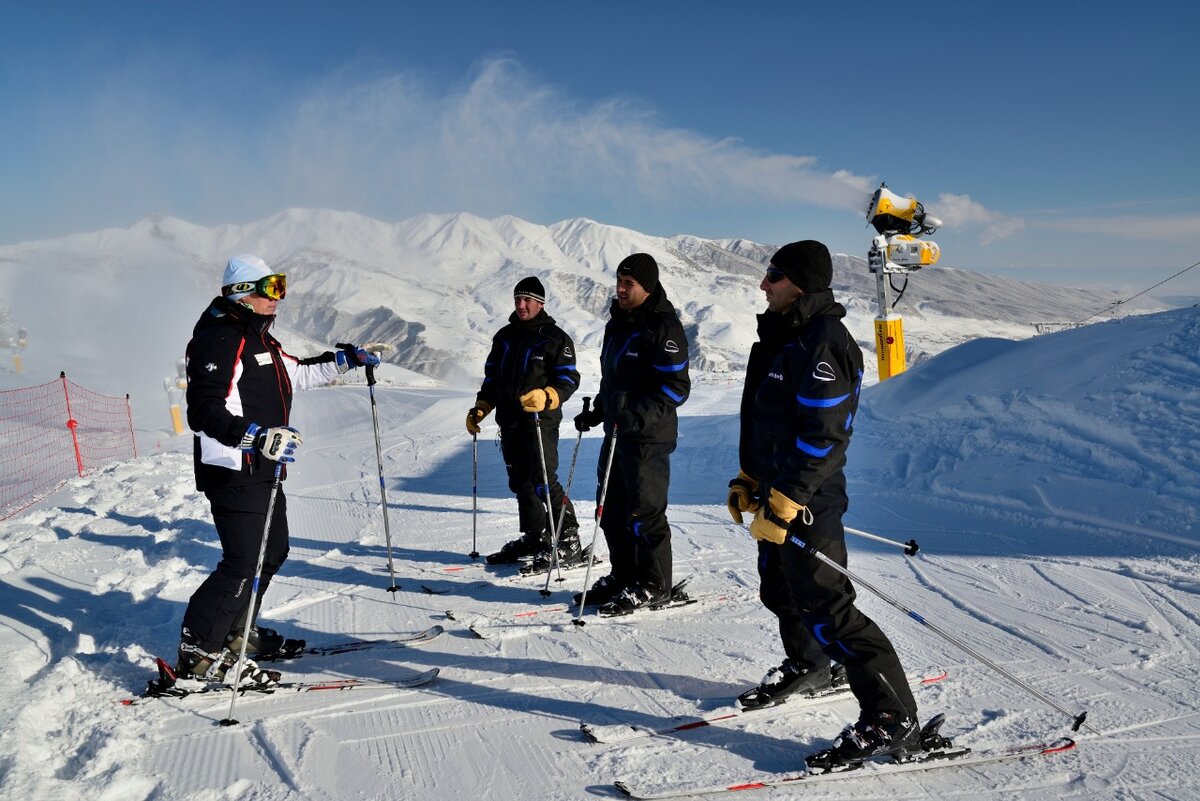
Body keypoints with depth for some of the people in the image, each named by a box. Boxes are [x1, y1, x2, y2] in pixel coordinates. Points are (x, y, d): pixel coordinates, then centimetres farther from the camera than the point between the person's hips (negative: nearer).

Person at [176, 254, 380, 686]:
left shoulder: (259, 338, 16)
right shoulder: (218, 339, -16)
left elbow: (296, 374, 33)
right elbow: (205, 412, -26)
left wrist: (343, 360, 26)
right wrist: (259, 436, -37)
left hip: (262, 470, 11)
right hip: (234, 472, -11)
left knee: (272, 552, 19)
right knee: (243, 563, -11)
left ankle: (236, 633, 33)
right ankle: (198, 654, 0)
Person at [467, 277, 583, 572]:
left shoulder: (555, 337, -2)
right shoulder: (504, 336, 18)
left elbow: (569, 379, -8)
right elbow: (491, 376, 23)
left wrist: (545, 397, -25)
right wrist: (480, 408, 12)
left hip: (541, 422, -7)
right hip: (509, 422, 7)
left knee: (543, 482, -12)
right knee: (520, 482, 11)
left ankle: (568, 542, -5)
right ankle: (535, 538, 23)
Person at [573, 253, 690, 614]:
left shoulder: (663, 326, -12)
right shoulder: (618, 323, 15)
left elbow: (677, 387, -17)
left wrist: (637, 415, -24)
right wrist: (597, 412, 15)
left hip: (649, 437, -9)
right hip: (617, 432, 9)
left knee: (644, 512, -3)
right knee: (613, 510, 14)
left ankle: (655, 586, 10)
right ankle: (624, 576, 27)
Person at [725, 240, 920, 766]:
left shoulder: (822, 344, -18)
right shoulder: (780, 336, 14)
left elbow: (823, 435, -24)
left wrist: (785, 503, -25)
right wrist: (749, 480, 21)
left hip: (807, 503, -10)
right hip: (775, 495, 10)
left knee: (824, 608, -9)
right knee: (780, 592, 23)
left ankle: (893, 717, 1)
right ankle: (808, 669, 47)